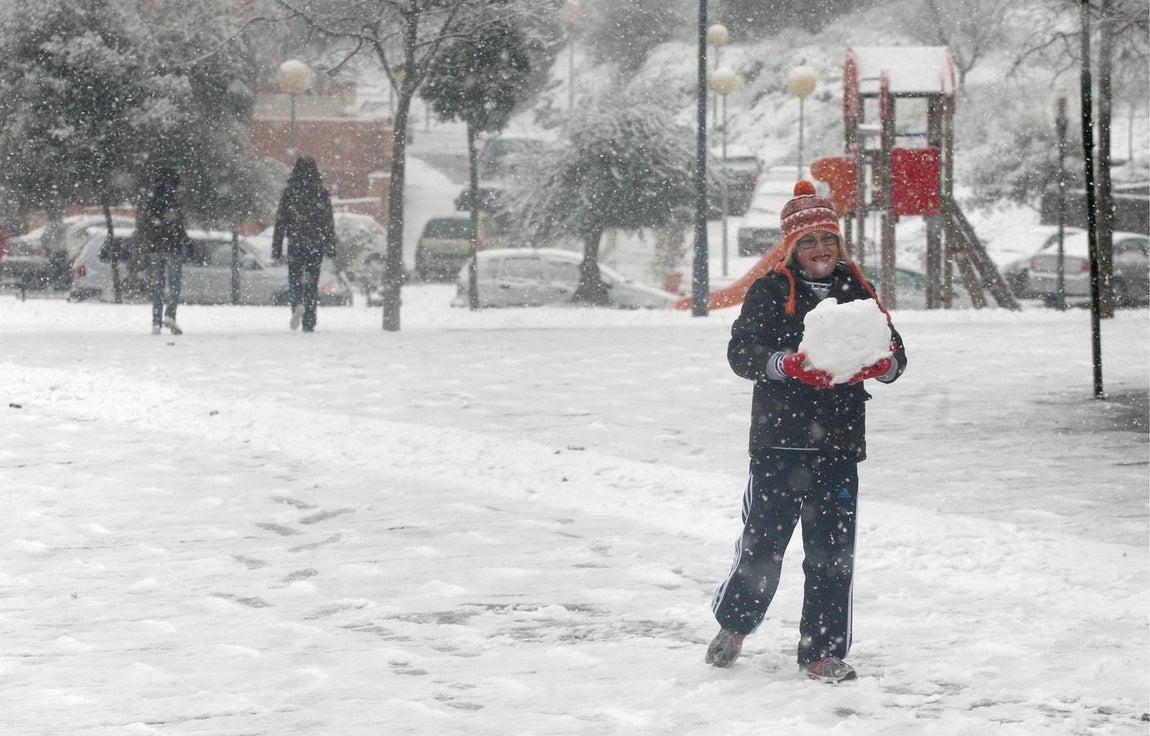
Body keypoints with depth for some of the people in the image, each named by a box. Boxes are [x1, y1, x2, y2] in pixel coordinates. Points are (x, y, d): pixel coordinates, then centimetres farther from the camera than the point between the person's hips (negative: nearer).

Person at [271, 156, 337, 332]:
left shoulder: (289, 192, -3)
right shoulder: (321, 193, 0)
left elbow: (280, 221, -1)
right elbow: (329, 222, 1)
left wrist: (276, 247, 4)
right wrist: (331, 247, 7)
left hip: (295, 243, -1)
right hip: (316, 244, 1)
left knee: (294, 278, 8)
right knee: (312, 282, 8)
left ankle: (298, 304, -22)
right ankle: (309, 324, 6)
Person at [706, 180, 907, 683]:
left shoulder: (856, 292, 10)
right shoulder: (771, 292, -1)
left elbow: (894, 354, 10)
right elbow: (742, 352, -10)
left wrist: (882, 363, -14)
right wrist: (789, 364, -27)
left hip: (839, 444, 3)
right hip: (778, 440, -3)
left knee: (832, 551, 2)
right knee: (763, 542, 1)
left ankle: (822, 653, 10)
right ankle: (733, 625, 27)